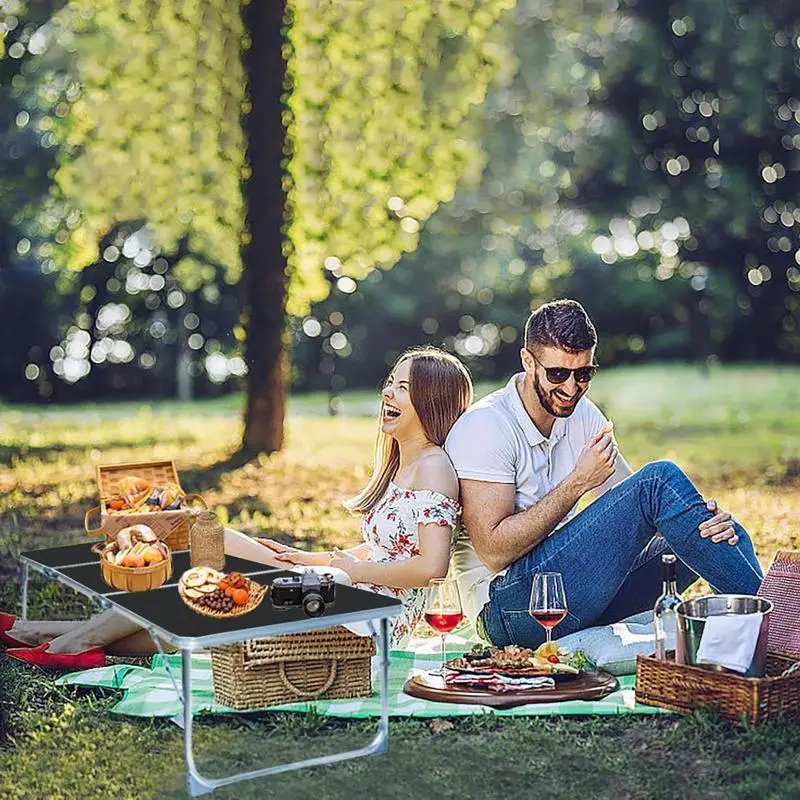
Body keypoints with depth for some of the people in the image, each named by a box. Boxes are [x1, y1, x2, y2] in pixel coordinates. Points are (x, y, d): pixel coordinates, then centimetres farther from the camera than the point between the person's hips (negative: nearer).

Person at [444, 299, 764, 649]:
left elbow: (636, 503, 6)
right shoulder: (484, 427, -14)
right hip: (508, 610, -8)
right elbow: (495, 552, -20)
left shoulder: (583, 416, 9)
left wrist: (705, 517, -15)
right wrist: (578, 482, -20)